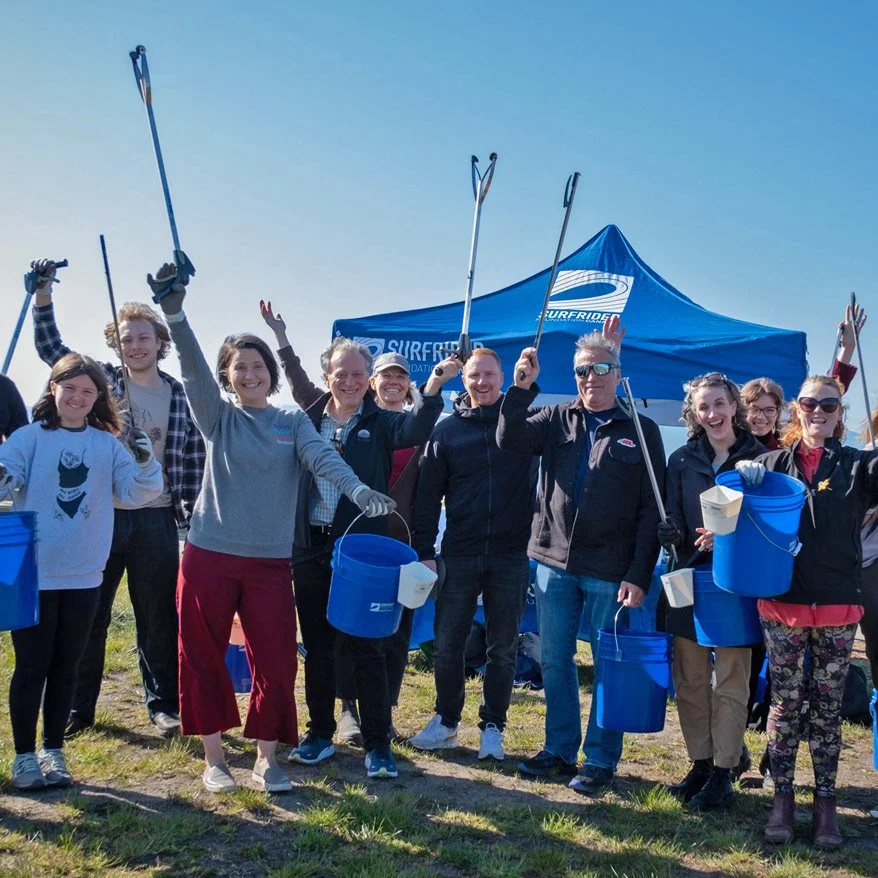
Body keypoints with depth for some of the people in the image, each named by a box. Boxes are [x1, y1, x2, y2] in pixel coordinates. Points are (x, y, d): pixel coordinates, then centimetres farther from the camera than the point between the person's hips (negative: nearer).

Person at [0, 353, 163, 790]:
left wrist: (145, 462, -20)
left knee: (64, 670, 13)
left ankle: (53, 752, 27)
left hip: (83, 577, 3)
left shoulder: (108, 444, 3)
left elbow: (141, 492, -1)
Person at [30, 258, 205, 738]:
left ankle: (163, 703, 20)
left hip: (157, 521, 0)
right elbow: (51, 348, -1)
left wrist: (191, 516, 1)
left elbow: (193, 460, 5)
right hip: (101, 516, 0)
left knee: (158, 616, 8)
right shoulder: (102, 379, 5)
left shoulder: (180, 396, 5)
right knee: (89, 616, 8)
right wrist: (43, 294, -13)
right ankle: (79, 707, 20)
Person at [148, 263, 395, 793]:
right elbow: (193, 370, -12)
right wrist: (174, 313, -29)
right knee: (204, 657, 6)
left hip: (270, 561, 1)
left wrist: (358, 490, -31)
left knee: (275, 661, 2)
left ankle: (267, 758, 18)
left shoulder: (293, 422, 7)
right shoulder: (219, 417, 4)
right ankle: (214, 757, 22)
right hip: (209, 556, 0)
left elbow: (323, 457, -11)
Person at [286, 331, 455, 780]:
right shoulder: (308, 419, 8)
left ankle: (377, 743, 11)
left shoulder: (380, 423, 1)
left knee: (366, 647, 0)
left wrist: (432, 390, -37)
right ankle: (320, 733, 27)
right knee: (316, 646, 12)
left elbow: (415, 430, -23)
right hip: (310, 548, 3)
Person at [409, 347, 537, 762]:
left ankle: (492, 727, 23)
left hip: (510, 556, -1)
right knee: (447, 646, 8)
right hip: (458, 555, 1)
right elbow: (428, 495, 5)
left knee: (502, 649, 9)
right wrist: (424, 550, 0)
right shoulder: (447, 429, 5)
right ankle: (446, 721, 25)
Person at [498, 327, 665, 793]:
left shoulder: (641, 431, 1)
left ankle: (601, 759, 19)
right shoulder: (558, 419, 9)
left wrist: (639, 575, -9)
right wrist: (521, 388, -17)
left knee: (608, 666, 5)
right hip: (554, 562, 3)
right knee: (554, 661, 12)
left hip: (610, 571, -3)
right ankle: (559, 749, 26)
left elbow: (651, 511, -2)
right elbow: (511, 440, -4)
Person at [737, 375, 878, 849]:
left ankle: (825, 802, 21)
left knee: (827, 707, 9)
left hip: (837, 607, 0)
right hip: (782, 603, 0)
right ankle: (782, 797, 20)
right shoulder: (776, 462, 6)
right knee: (784, 704, 8)